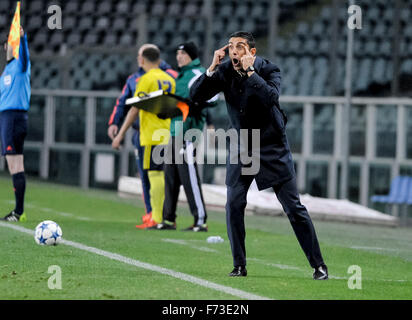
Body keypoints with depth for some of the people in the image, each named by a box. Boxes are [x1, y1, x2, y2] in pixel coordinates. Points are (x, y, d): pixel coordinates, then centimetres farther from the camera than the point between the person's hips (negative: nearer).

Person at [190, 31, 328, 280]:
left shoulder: (269, 70, -14)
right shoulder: (225, 72, -4)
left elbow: (271, 97, -33)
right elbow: (196, 95, -10)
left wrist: (249, 71, -32)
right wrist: (212, 68, -21)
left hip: (273, 147, -3)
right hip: (241, 147, 3)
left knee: (294, 207, -3)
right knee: (234, 204, -8)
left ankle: (318, 265, 3)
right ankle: (239, 265, 3)